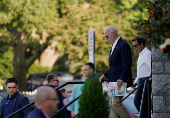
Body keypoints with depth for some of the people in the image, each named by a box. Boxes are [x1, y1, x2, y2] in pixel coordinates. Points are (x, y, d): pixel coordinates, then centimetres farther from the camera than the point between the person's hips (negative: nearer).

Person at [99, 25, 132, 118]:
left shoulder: (123, 45, -12)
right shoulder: (114, 46, 20)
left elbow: (127, 65, -19)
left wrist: (122, 79, -26)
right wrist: (105, 75, 15)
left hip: (120, 80, -10)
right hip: (113, 81, 10)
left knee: (116, 103, -15)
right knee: (112, 104, 6)